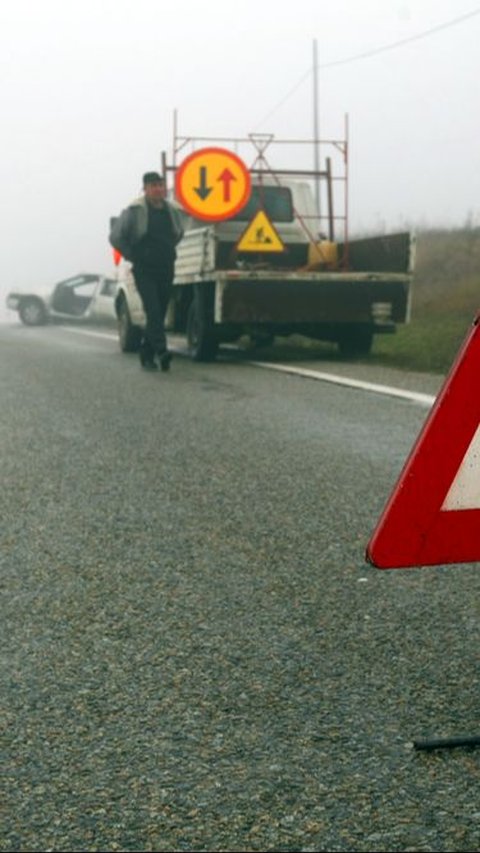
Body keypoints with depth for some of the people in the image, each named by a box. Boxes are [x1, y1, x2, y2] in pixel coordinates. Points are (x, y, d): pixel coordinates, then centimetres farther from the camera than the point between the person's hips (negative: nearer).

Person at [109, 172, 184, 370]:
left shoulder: (173, 211, 8)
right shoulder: (135, 210, -7)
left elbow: (178, 234, 28)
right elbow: (116, 237, -2)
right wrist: (132, 256, -1)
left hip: (166, 270, 5)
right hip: (144, 270, -5)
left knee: (159, 313, 7)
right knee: (153, 310, -19)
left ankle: (146, 354, 18)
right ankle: (161, 351, -28)